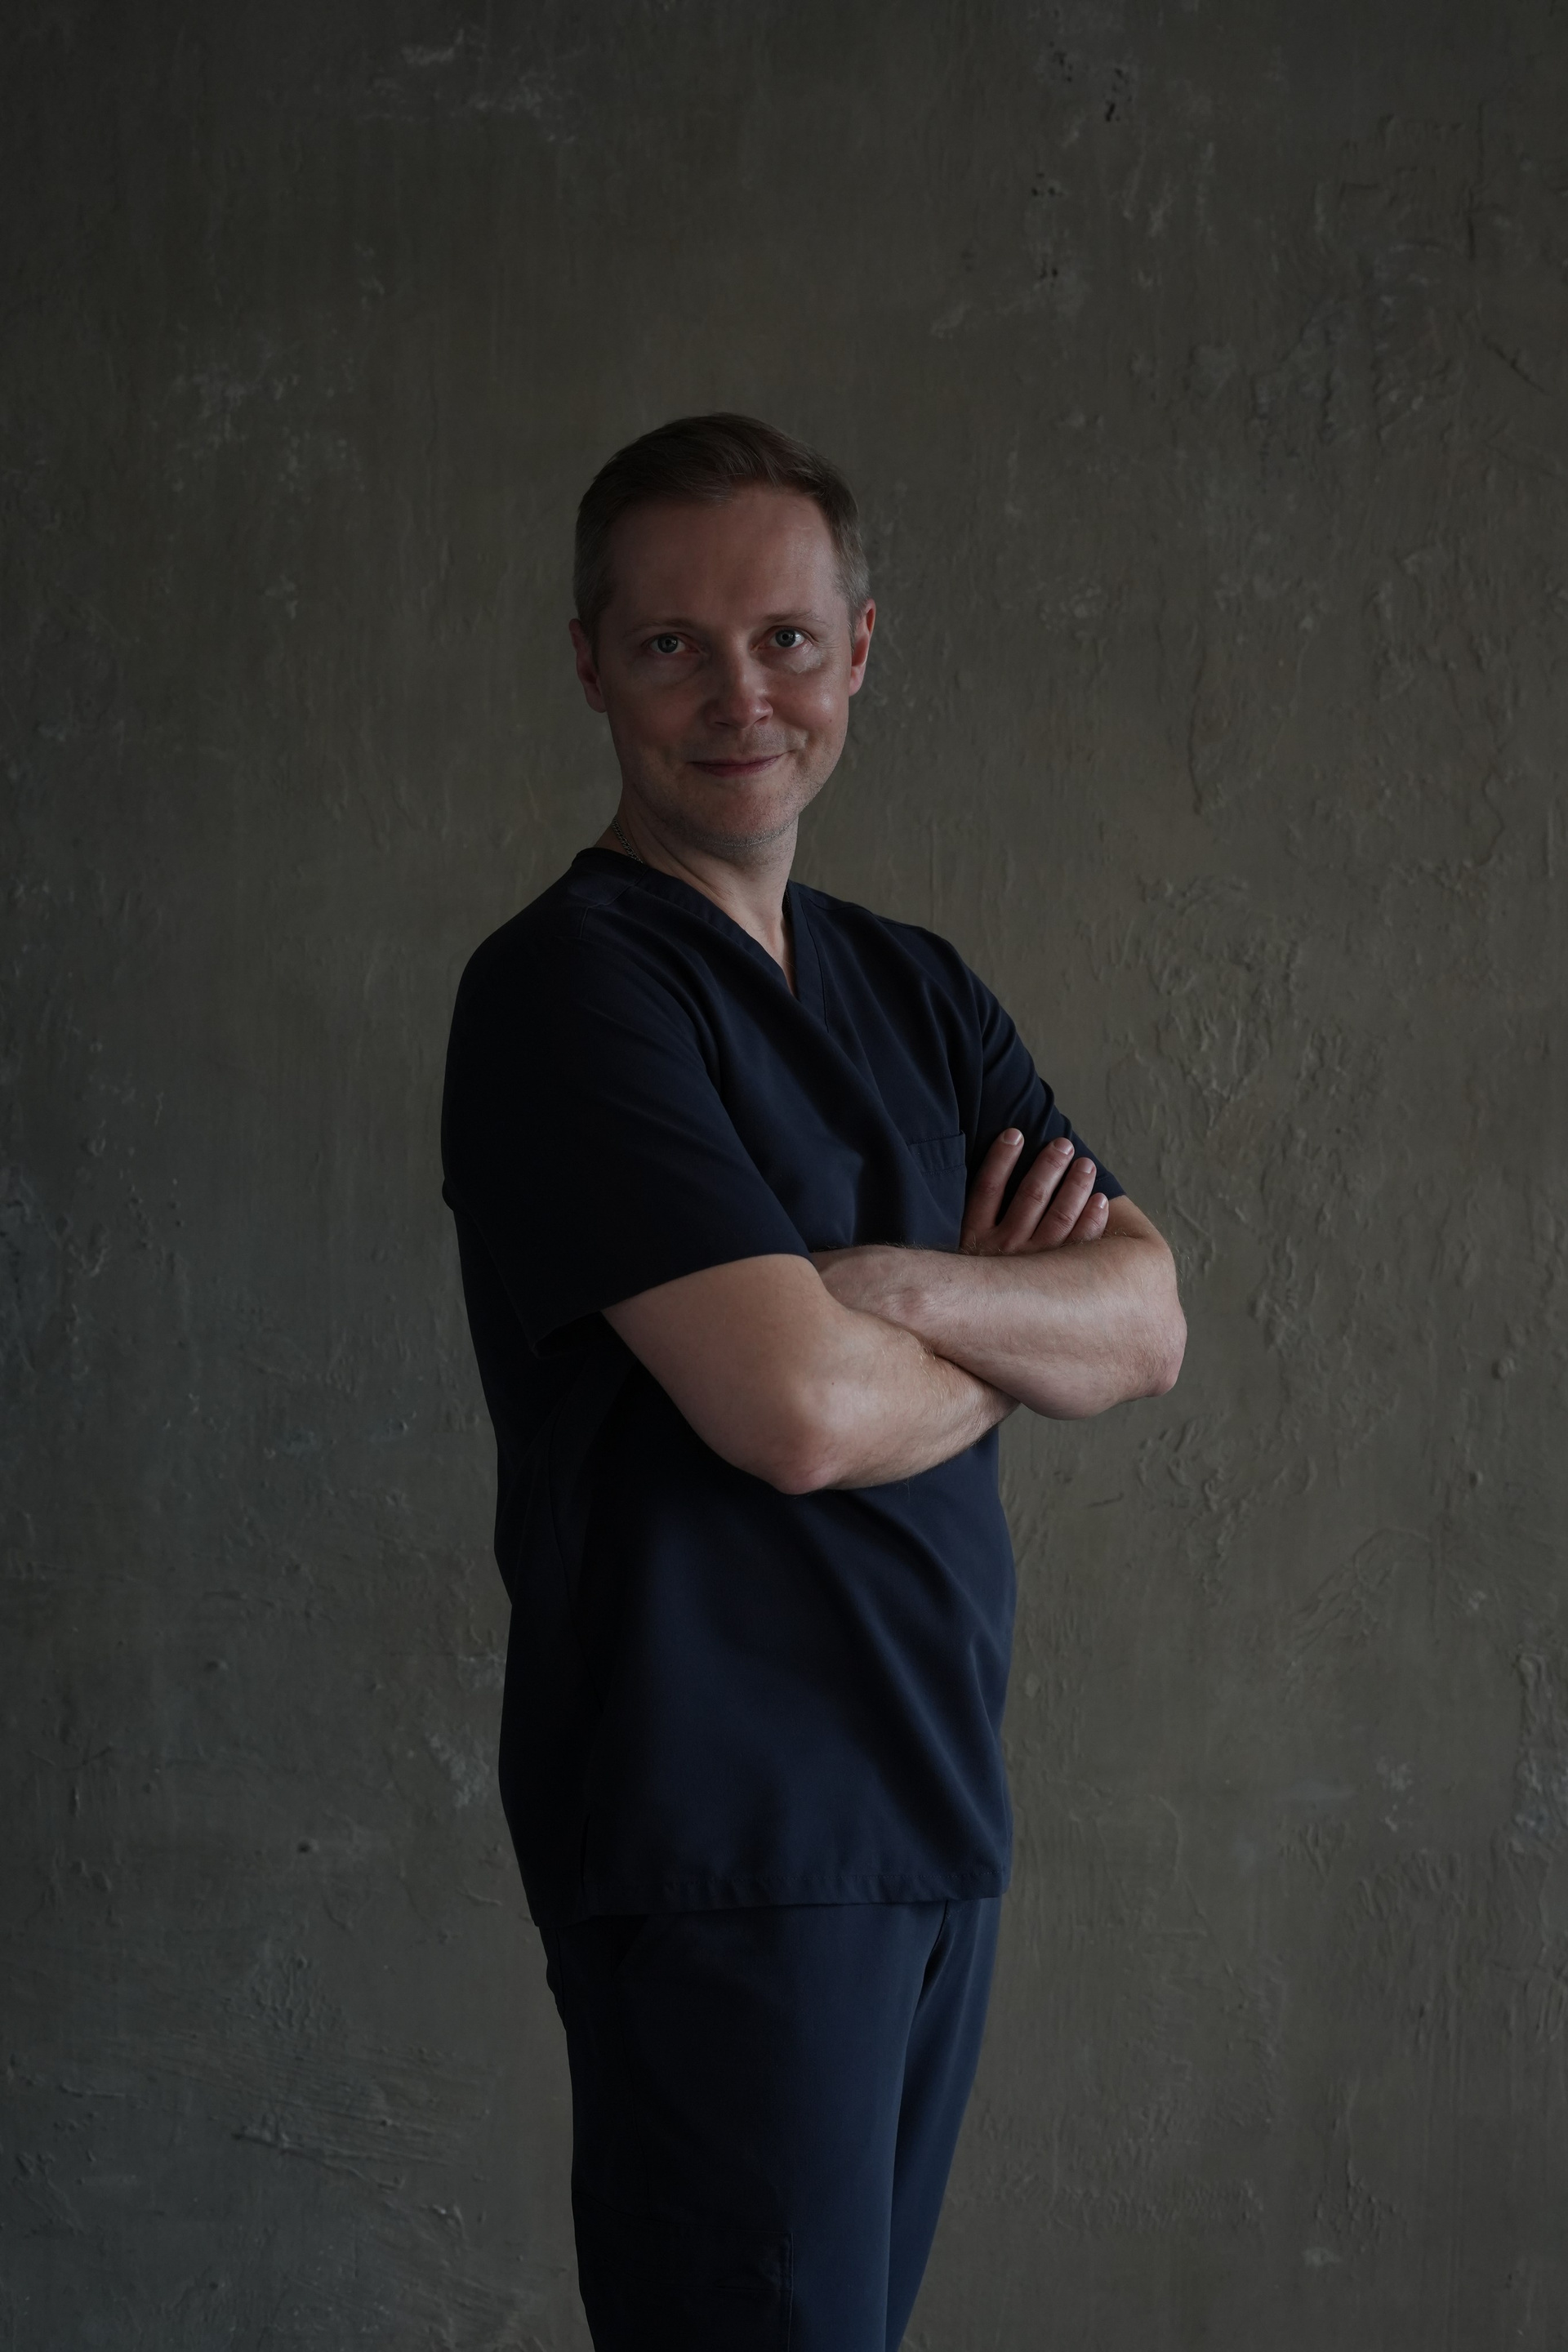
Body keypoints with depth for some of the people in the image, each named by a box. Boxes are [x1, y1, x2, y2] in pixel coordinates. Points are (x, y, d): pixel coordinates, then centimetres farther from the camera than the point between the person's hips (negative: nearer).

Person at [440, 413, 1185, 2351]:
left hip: (937, 1806, 8)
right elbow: (799, 1408, -22)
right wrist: (1023, 1341, -2)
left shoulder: (915, 995, 13)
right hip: (718, 1826, -7)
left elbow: (1151, 1320, 2)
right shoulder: (570, 986, -12)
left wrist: (897, 1287, -16)